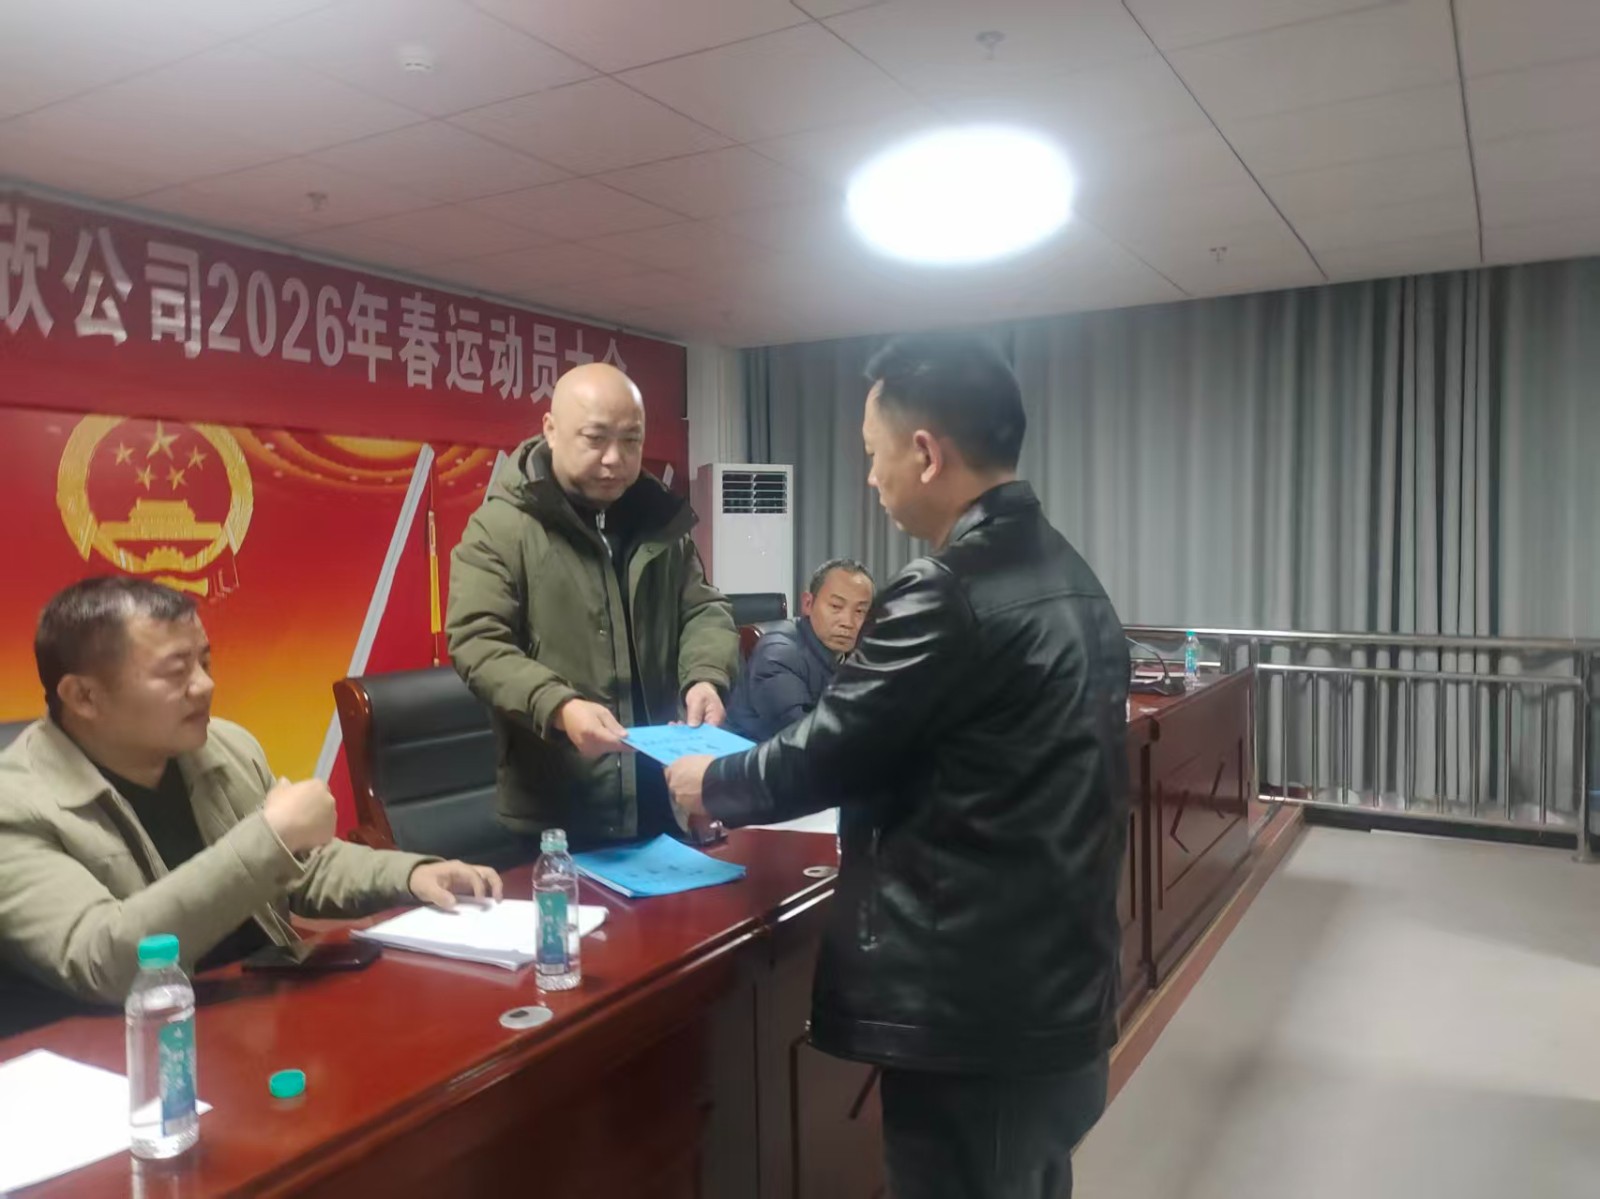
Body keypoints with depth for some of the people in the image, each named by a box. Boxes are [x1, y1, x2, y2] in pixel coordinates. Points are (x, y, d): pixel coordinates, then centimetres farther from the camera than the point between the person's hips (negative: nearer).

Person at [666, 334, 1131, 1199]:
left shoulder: (946, 593, -22)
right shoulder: (1068, 576, 7)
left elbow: (824, 757, -14)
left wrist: (710, 784, 4)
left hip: (975, 1009, -8)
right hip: (1063, 987, 9)